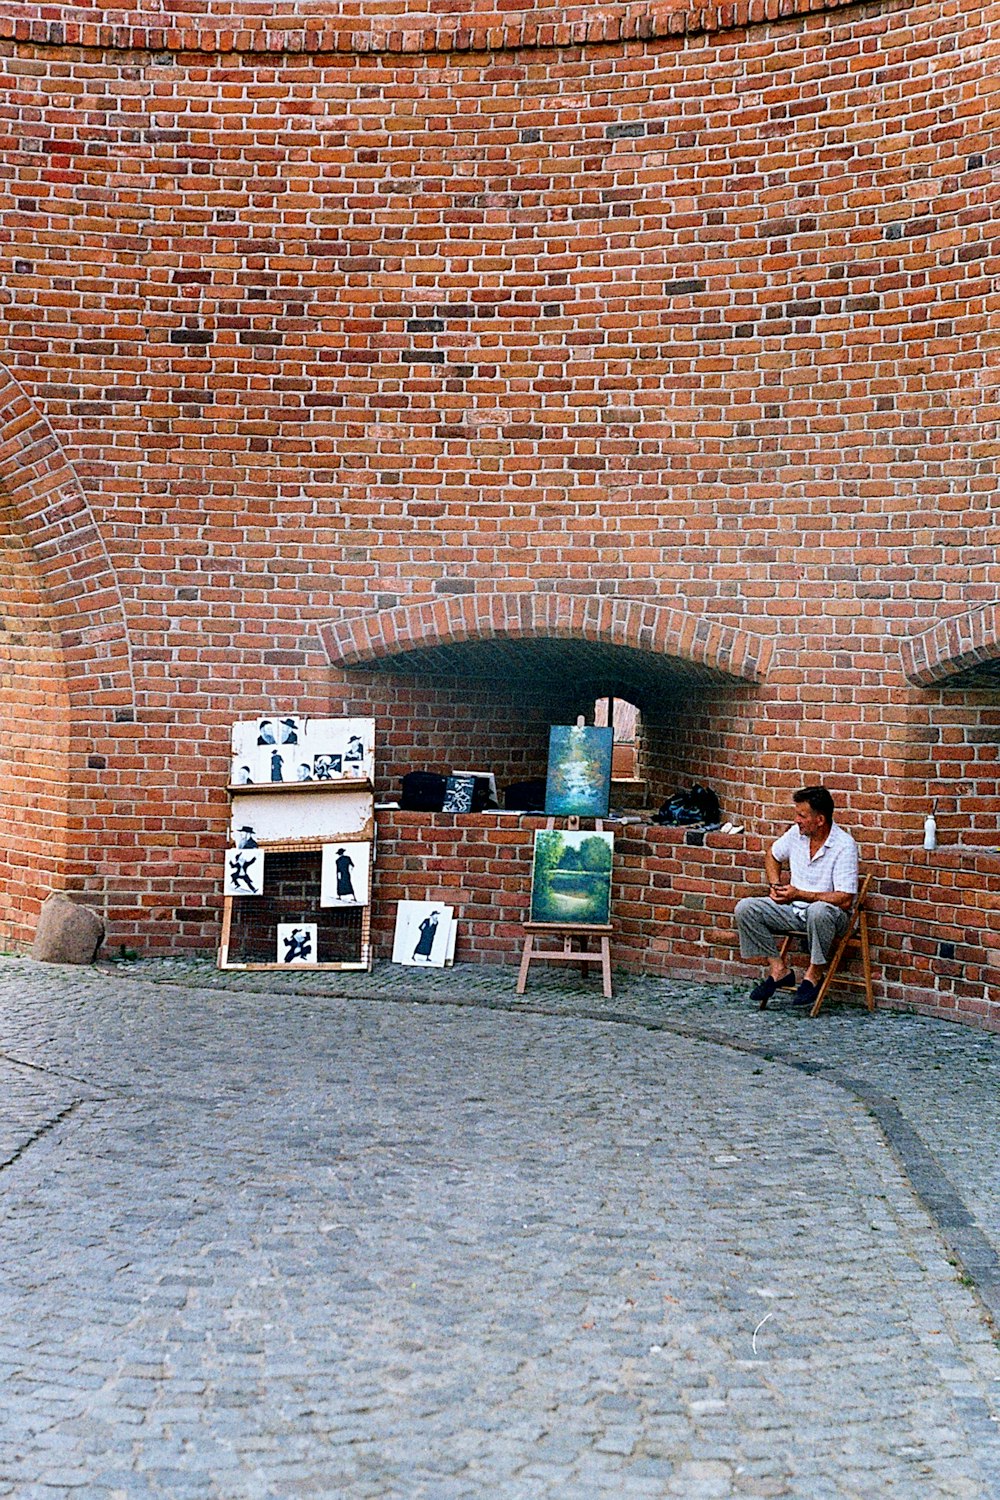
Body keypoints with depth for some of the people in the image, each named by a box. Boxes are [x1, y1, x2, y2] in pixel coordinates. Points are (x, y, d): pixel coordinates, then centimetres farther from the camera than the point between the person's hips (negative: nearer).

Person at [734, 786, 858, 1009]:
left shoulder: (844, 846, -18)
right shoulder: (796, 833, 1)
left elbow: (845, 899, -23)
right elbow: (772, 855, 23)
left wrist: (799, 895, -23)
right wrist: (775, 885, 5)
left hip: (832, 913, -6)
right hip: (795, 909, 6)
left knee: (818, 911, -42)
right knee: (746, 908, -13)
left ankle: (814, 974, -20)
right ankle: (778, 969, -11)